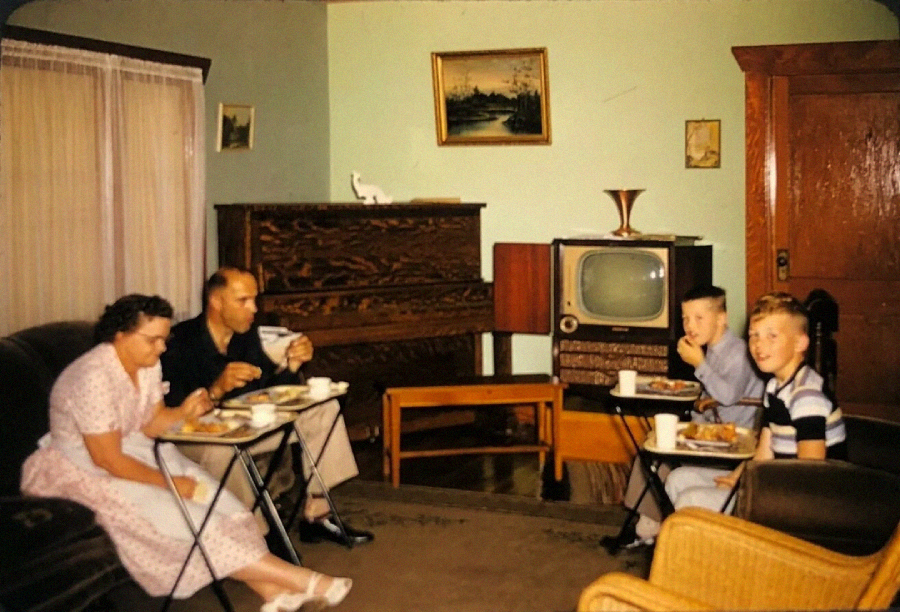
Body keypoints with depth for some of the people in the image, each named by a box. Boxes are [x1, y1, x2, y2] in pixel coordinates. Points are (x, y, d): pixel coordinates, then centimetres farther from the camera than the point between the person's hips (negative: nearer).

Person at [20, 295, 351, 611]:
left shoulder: (148, 364, -1)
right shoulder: (94, 378, -28)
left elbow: (149, 425, 5)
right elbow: (107, 459, -26)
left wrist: (183, 413, -16)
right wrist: (169, 482, -20)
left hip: (134, 451, 9)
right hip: (83, 469, -9)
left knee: (217, 503, -12)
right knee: (181, 518, -22)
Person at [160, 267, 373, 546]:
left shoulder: (248, 334, 1)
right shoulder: (179, 343, -21)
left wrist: (292, 363, -10)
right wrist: (216, 390, -41)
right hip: (190, 437, -7)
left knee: (324, 410, 1)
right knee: (222, 450, -43)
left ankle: (316, 514, 0)